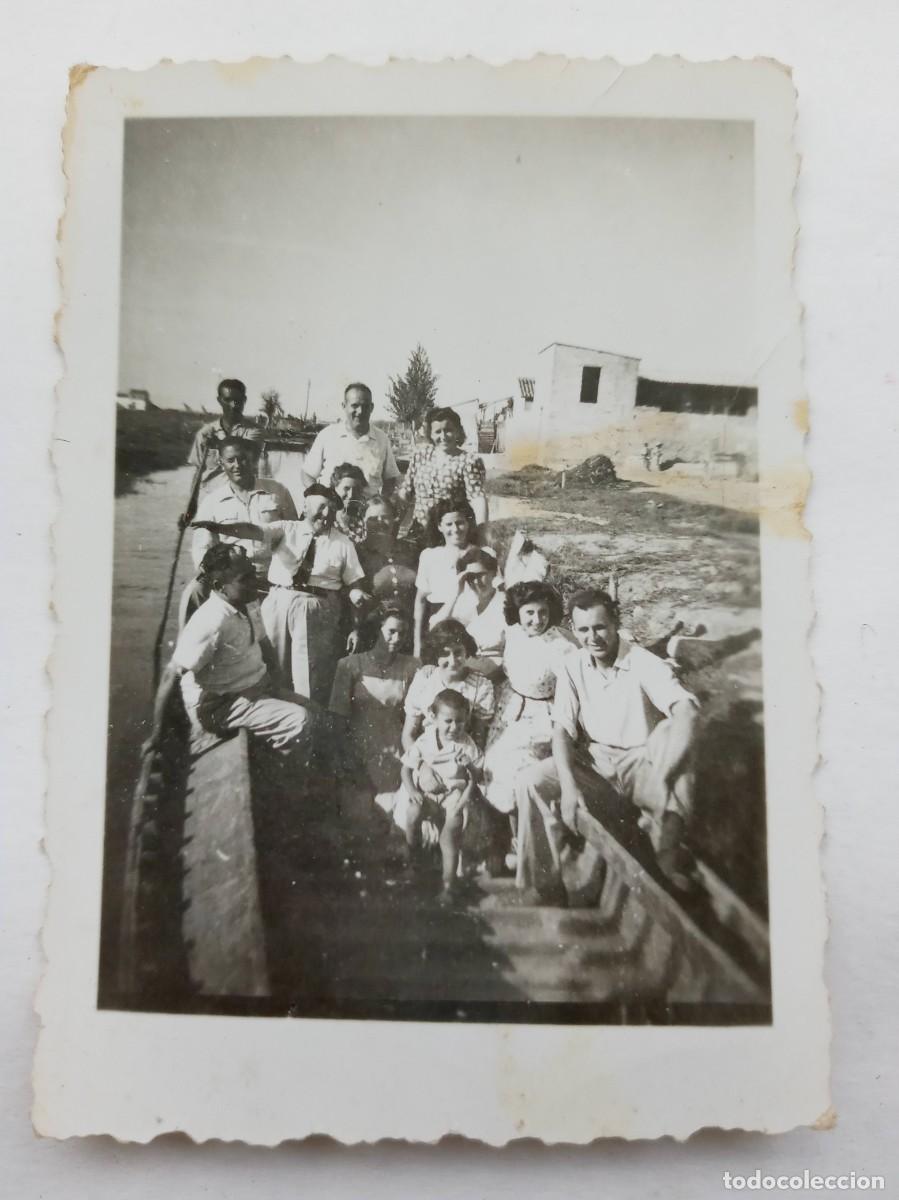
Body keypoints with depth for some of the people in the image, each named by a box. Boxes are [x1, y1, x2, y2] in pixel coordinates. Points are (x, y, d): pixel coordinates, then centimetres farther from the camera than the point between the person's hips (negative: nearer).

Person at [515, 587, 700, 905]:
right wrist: (569, 784, -21)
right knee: (530, 781, -19)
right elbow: (562, 728, -3)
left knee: (670, 731, -35)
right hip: (596, 766, 3)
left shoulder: (644, 664, -16)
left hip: (642, 765, -3)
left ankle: (668, 851, -21)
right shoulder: (571, 666, -1)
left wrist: (660, 781, -46)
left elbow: (686, 710, -32)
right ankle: (548, 891, -10)